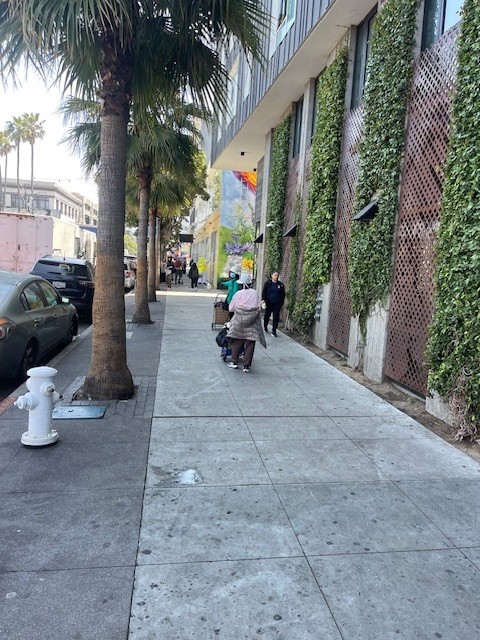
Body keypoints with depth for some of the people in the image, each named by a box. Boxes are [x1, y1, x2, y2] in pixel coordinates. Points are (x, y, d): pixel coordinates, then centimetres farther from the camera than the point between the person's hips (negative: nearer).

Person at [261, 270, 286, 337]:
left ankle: (274, 331, 0)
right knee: (267, 315, 11)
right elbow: (264, 292, 0)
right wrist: (263, 299, -12)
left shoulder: (281, 284, 6)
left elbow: (283, 295, 11)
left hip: (277, 304, 1)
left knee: (276, 317, -5)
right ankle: (265, 326, 38)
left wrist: (281, 303, 7)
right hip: (269, 303, -1)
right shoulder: (268, 283, 1)